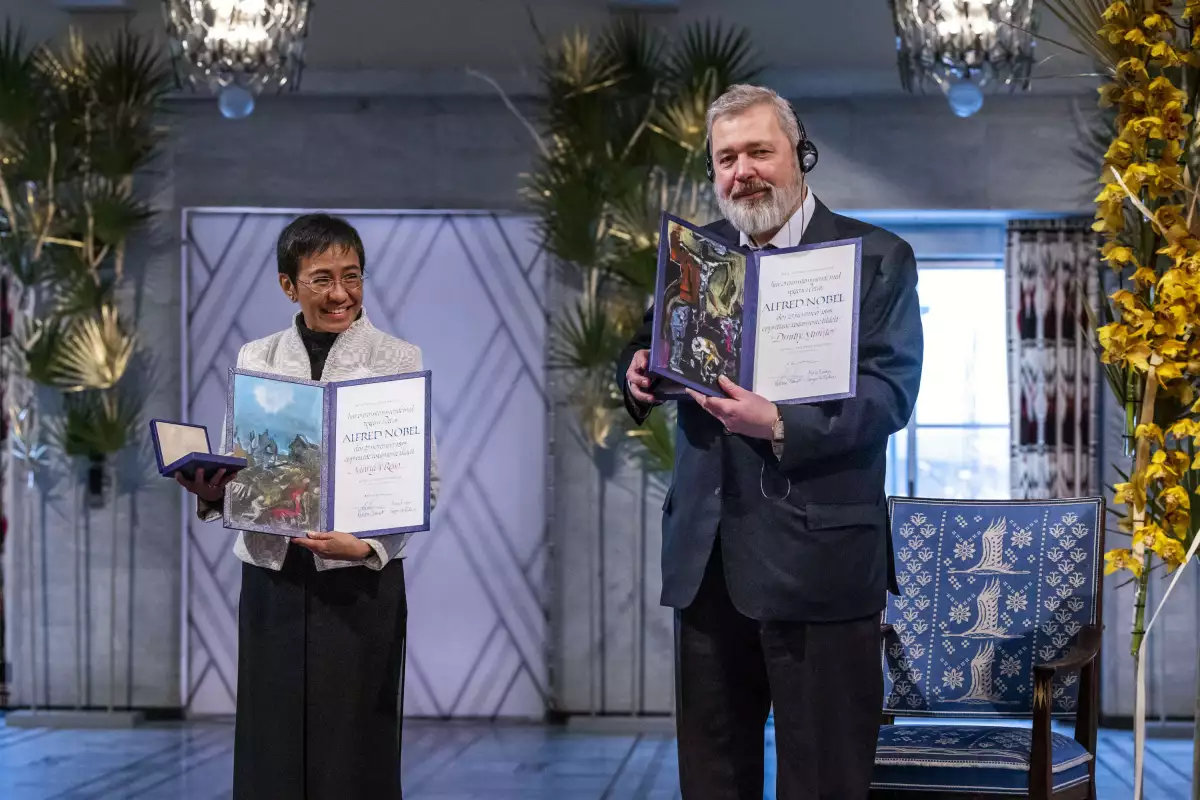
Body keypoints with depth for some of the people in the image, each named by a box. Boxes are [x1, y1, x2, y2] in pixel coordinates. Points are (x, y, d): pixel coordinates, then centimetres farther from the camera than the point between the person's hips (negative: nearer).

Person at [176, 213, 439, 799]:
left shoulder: (399, 360, 0)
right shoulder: (255, 359, 8)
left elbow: (423, 483, -2)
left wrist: (369, 544, -17)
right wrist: (212, 492, -10)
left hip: (361, 583, -2)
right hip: (271, 579, 2)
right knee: (271, 753, 6)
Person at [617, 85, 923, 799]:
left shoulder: (878, 258, -3)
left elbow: (890, 393, -12)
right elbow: (653, 349, 17)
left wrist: (782, 426, -26)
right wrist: (640, 376, -7)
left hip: (818, 553, -5)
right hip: (707, 553, 5)